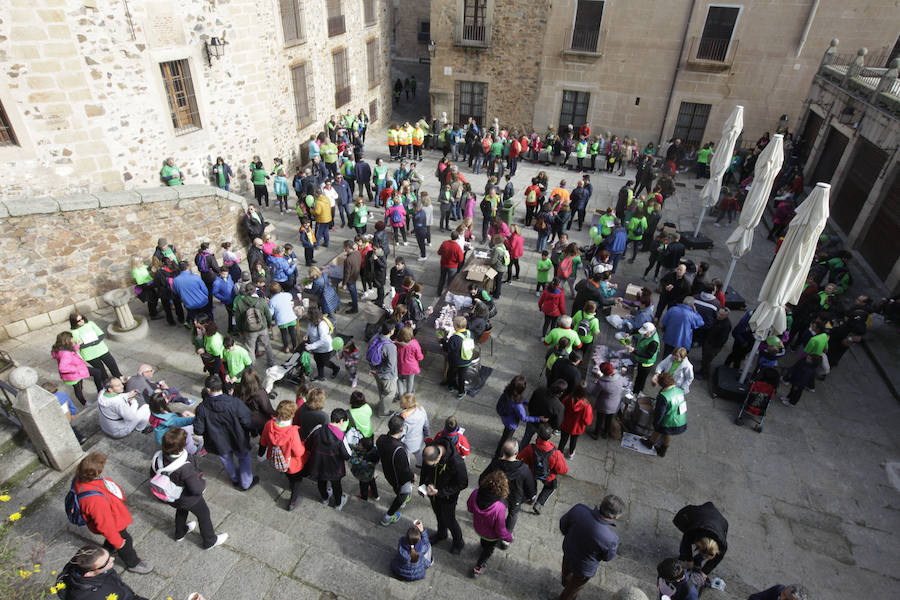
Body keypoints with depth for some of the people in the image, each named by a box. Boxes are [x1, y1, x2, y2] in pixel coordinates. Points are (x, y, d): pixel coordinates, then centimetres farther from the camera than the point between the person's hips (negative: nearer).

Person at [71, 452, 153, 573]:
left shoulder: (82, 477, -26)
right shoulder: (95, 500, -48)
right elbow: (105, 524, -32)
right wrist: (118, 542, -14)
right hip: (114, 524, -7)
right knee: (125, 542, 23)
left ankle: (108, 550, 66)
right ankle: (133, 564, 50)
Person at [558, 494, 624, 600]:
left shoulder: (579, 509, -34)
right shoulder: (611, 539, -41)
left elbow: (563, 524, -13)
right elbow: (607, 557, -18)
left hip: (567, 551, 4)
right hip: (585, 567, -4)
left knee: (567, 570, 38)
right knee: (575, 585, 31)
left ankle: (565, 582, 69)